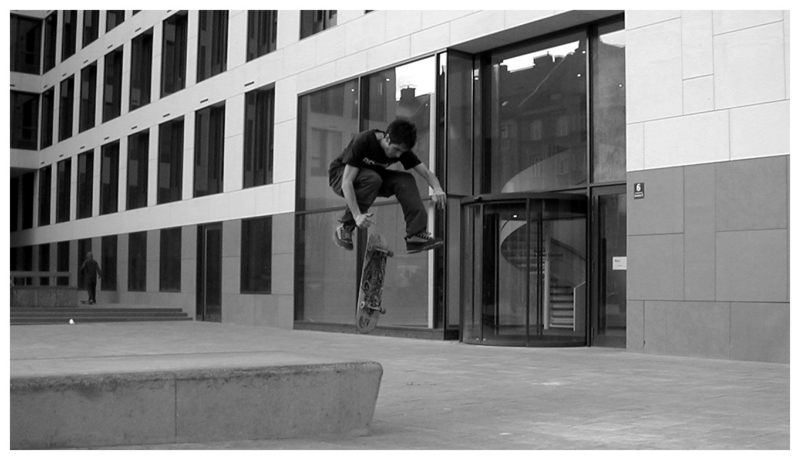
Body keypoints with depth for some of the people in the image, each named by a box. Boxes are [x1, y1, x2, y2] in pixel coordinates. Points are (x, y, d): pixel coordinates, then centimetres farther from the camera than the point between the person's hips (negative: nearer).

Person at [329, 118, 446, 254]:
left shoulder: (401, 149, -15)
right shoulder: (363, 142, -33)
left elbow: (426, 172, -15)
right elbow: (347, 182, -37)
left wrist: (437, 189, -38)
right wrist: (357, 215, -47)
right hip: (340, 175, -5)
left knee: (406, 180, -21)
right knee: (372, 179, -38)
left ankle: (416, 235, -22)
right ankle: (344, 227, -24)